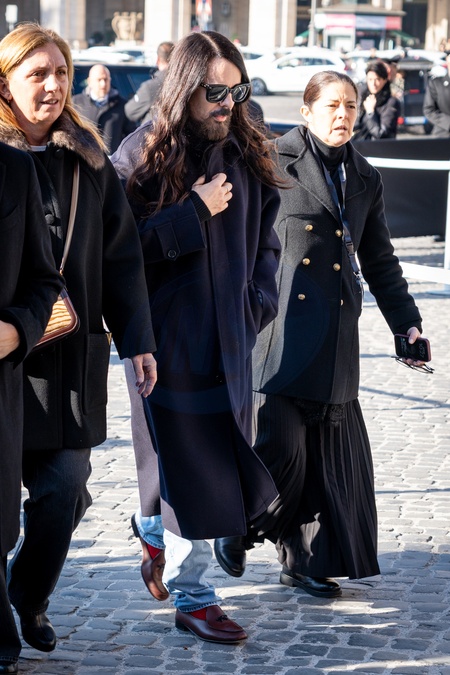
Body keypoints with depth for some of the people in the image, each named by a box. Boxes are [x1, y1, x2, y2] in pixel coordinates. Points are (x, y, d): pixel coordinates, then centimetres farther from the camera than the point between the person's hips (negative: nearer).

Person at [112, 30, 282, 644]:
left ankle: (154, 530, 35)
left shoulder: (246, 155, 8)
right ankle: (191, 598, 9)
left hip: (230, 336, 5)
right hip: (167, 335, -5)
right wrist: (194, 212, -19)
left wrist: (258, 304, 6)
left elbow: (265, 238, 18)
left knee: (220, 459, 8)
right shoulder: (144, 157, -8)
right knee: (187, 461, -2)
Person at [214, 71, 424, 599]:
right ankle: (237, 530, 14)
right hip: (277, 332, -5)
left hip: (335, 335, 5)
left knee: (331, 451, 3)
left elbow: (380, 262, 22)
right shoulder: (274, 163, 1)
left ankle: (306, 560, 16)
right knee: (279, 445, -12)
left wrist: (406, 323, 14)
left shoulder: (366, 180, 17)